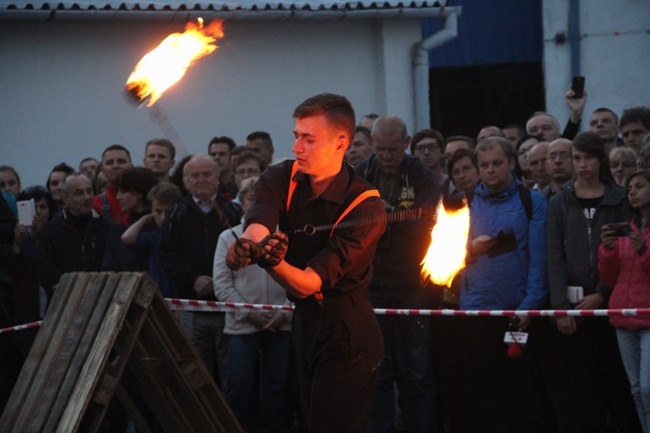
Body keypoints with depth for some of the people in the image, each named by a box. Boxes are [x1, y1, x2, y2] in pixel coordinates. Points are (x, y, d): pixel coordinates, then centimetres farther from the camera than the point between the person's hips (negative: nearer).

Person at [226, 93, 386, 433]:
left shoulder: (365, 208, -22)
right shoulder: (281, 179, -3)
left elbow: (307, 283, -27)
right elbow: (259, 223, -25)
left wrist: (272, 262, -49)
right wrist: (250, 243, -50)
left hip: (346, 333, -7)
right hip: (304, 321, 7)